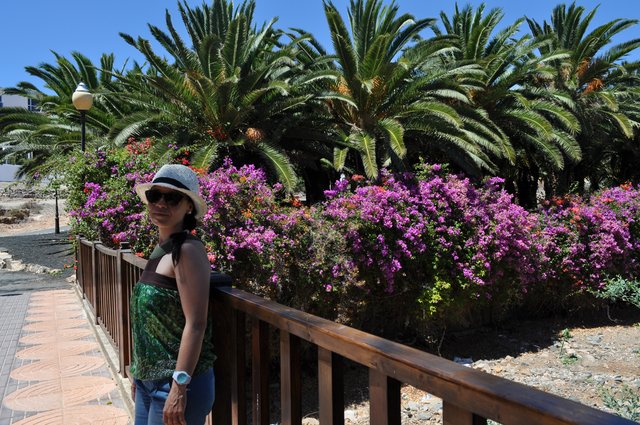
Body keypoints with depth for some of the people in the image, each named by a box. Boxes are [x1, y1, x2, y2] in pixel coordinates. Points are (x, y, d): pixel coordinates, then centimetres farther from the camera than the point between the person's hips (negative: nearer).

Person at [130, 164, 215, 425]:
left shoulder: (188, 250, -16)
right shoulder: (160, 251, 8)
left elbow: (195, 324, -21)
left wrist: (180, 385, -24)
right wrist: (139, 374, 19)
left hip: (177, 382, -8)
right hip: (149, 379, 8)